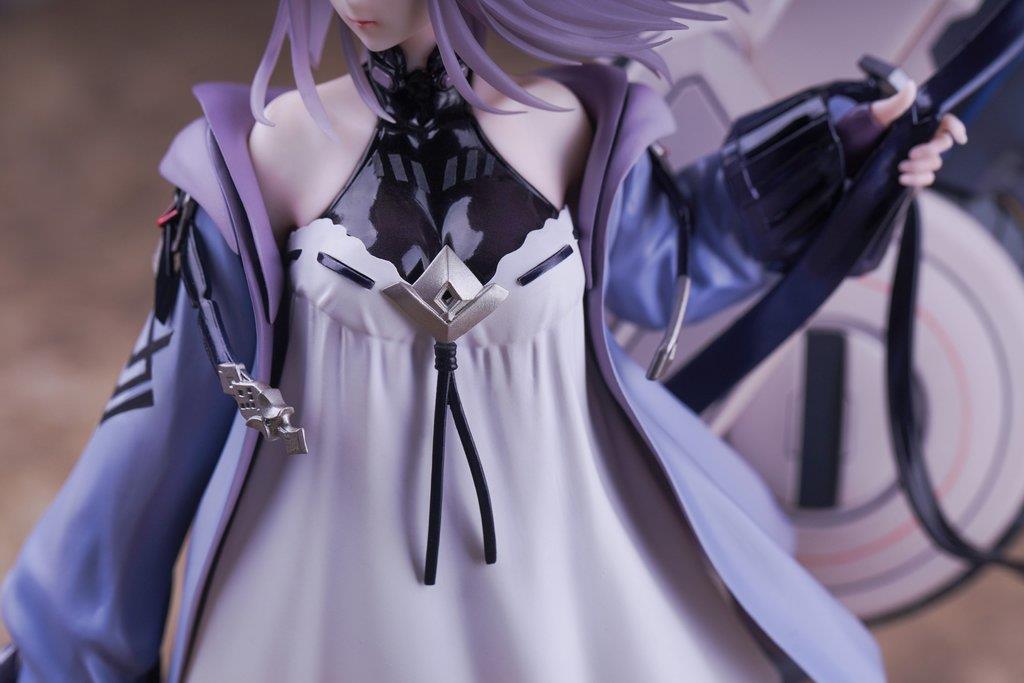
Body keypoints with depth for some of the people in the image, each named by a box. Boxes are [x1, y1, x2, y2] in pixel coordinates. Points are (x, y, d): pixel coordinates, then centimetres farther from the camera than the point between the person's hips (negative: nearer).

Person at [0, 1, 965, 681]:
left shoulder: (565, 126, -4)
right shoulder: (278, 147, -8)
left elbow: (668, 261, 15)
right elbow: (180, 386, -2)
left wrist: (846, 147, 12)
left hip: (549, 554, 2)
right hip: (342, 569, -1)